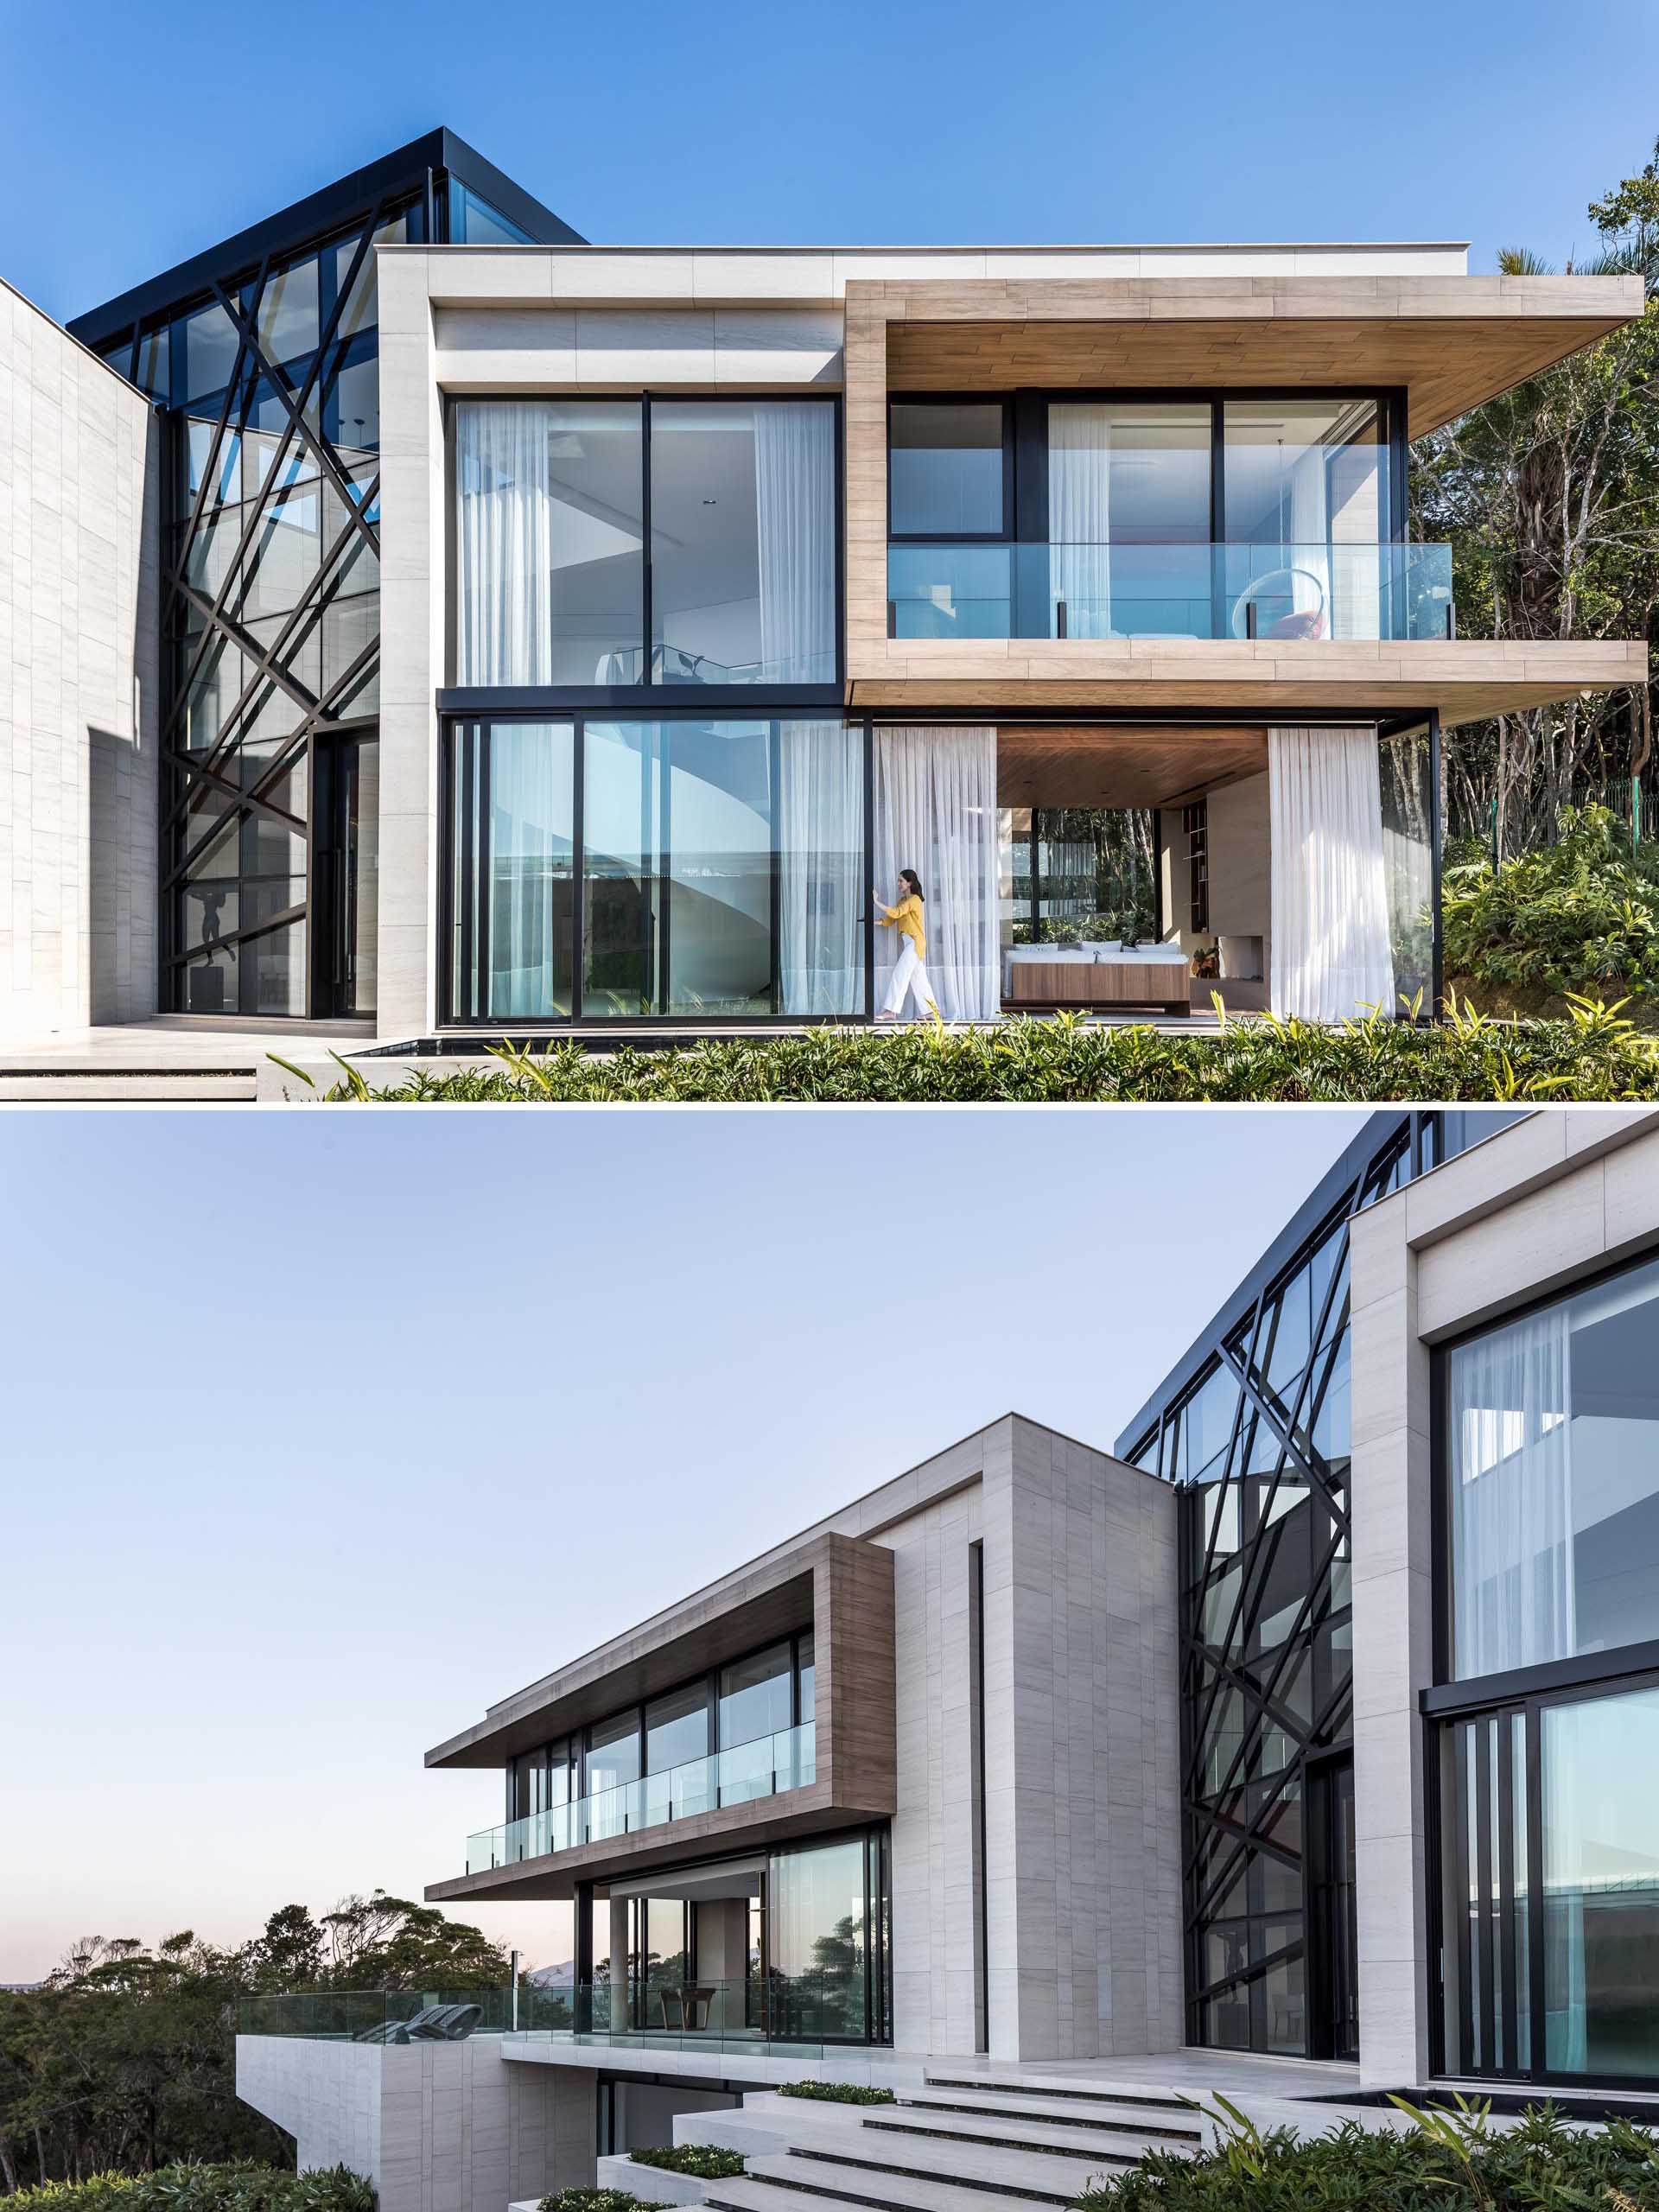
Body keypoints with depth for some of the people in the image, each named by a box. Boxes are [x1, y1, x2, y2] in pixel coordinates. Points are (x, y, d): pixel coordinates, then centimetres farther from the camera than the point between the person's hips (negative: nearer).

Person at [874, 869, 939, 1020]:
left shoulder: (914, 899, -11)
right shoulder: (902, 900, 18)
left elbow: (896, 913, -23)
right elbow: (889, 920, 14)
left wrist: (877, 902, -24)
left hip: (915, 942, -9)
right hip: (908, 943, 9)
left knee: (900, 974, -13)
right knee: (918, 978, 8)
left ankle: (891, 1011, -16)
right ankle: (931, 1010, 10)